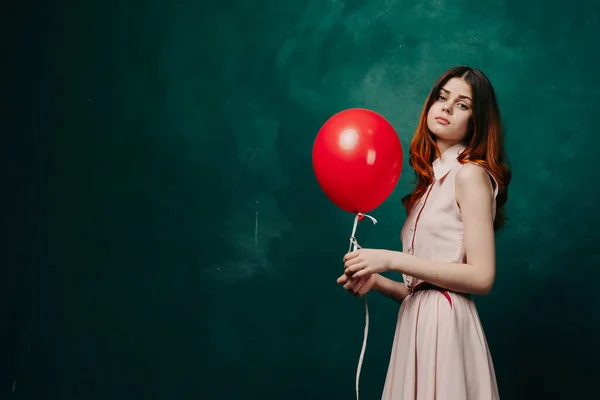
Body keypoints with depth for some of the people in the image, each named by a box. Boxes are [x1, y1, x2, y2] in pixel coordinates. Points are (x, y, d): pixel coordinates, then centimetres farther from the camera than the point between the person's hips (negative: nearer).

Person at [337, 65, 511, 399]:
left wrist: (391, 260, -14)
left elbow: (481, 277, -14)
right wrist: (376, 281, -1)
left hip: (447, 326, -7)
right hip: (418, 323, 7)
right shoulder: (432, 180, 16)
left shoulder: (470, 174, -6)